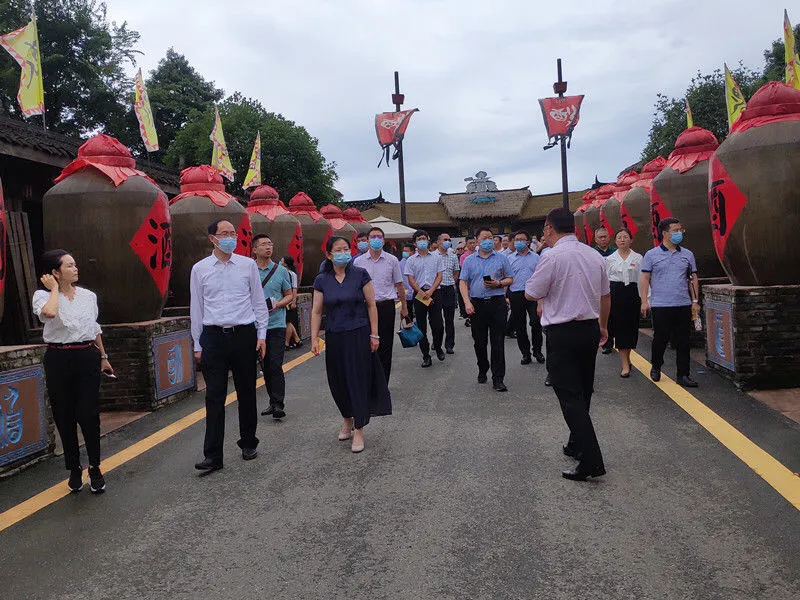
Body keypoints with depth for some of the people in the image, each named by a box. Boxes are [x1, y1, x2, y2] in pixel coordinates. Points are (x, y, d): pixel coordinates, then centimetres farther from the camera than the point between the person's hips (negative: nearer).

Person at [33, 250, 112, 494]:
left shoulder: (88, 296, 8)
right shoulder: (42, 296, -4)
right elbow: (49, 312, -29)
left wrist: (103, 357, 23)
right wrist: (54, 289, -13)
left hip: (87, 357, 2)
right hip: (58, 360, -2)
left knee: (89, 415, -2)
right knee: (64, 417, 7)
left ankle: (95, 469, 11)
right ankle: (74, 469, 22)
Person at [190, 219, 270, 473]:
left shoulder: (248, 265, 5)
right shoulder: (200, 269, 5)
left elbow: (258, 301, 9)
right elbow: (196, 308, 8)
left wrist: (261, 334, 4)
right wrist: (197, 345, 7)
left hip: (244, 334, 1)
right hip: (213, 337, 0)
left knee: (247, 393, 9)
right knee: (214, 398, -1)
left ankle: (248, 443, 26)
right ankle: (212, 455, 5)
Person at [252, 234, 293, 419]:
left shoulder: (281, 270, 3)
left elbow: (289, 295, 9)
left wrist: (278, 304, -11)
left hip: (276, 324, -2)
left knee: (276, 366, -9)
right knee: (265, 366, 10)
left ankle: (279, 404, -5)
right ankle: (272, 402, 22)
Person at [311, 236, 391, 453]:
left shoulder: (360, 275, -4)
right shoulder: (321, 280, 1)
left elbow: (371, 305, -2)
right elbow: (316, 311, 2)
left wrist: (374, 335, -4)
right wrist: (314, 338, -5)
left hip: (358, 335, -2)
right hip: (334, 337, 3)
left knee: (358, 379, -1)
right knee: (338, 382, 9)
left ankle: (358, 430, 8)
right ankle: (348, 419, 34)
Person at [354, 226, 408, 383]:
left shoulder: (392, 260, 5)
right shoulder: (358, 261, 6)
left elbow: (399, 285, 10)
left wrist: (404, 307, 10)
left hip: (386, 307, 0)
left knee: (385, 346, 2)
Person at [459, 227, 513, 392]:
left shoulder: (501, 258, 8)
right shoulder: (469, 260, 9)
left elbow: (510, 279, 10)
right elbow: (463, 282, 2)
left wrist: (499, 283, -11)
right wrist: (467, 302, -11)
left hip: (497, 302, -1)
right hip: (477, 304, 1)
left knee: (497, 342, -5)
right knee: (479, 341, 9)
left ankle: (498, 379, -3)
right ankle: (482, 370, 29)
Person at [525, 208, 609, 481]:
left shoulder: (553, 256, -15)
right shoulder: (595, 255, 7)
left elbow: (531, 294, -8)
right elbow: (605, 295, 16)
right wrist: (603, 326, 28)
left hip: (563, 333, -7)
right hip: (591, 329, 8)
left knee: (570, 397, -4)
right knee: (583, 392, 19)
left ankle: (591, 461, -8)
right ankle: (577, 445, 33)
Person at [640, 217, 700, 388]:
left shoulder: (687, 254, 11)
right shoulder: (651, 255, 1)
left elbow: (693, 278, 15)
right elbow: (645, 279, 0)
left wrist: (695, 300, 8)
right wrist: (644, 301, -7)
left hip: (684, 305, 3)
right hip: (660, 305, -3)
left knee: (683, 341, 4)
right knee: (660, 339, 4)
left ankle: (683, 375, 12)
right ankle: (656, 367, 27)